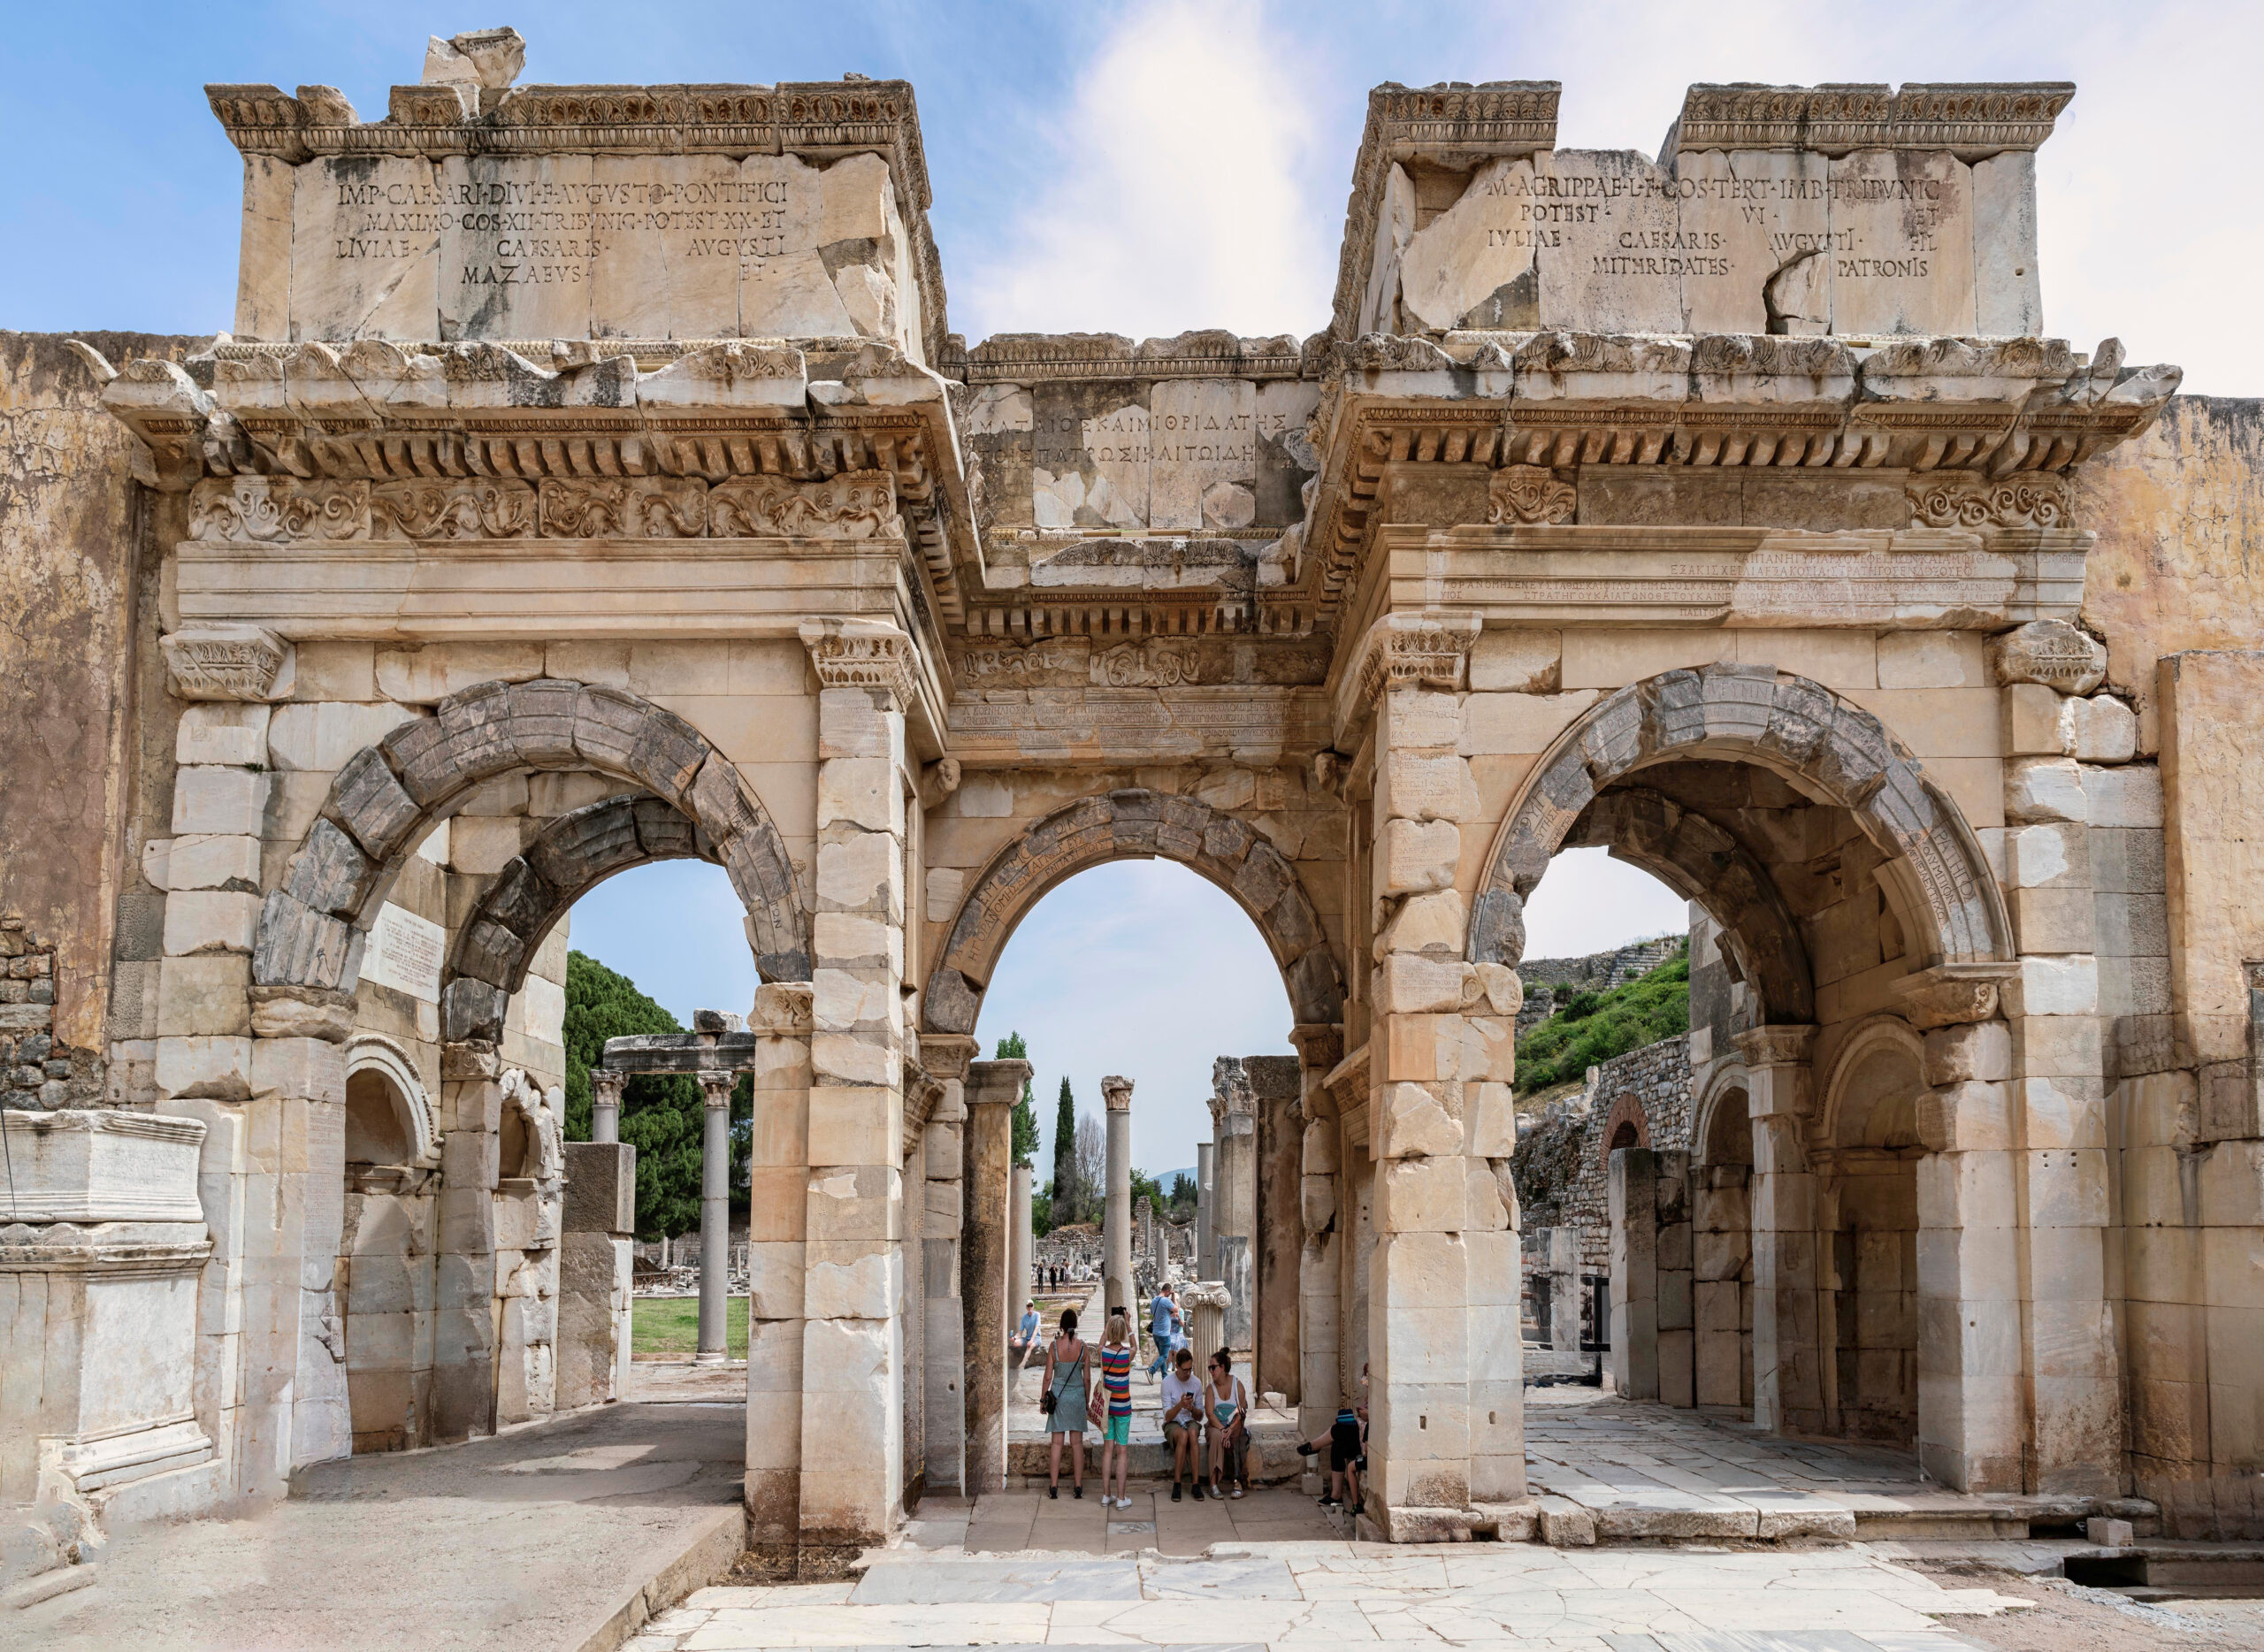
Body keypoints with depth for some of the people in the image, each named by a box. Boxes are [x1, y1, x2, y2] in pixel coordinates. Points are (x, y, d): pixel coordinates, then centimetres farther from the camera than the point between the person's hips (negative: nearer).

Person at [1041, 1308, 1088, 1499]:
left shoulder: (1054, 1346, -9)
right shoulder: (1082, 1347, -6)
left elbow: (1048, 1376, -5)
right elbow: (1087, 1377, 0)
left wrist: (1044, 1399, 7)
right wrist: (1087, 1400, 11)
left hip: (1058, 1395, -1)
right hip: (1077, 1395, 1)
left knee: (1057, 1442, 4)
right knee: (1077, 1443, 7)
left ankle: (1054, 1487, 4)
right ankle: (1079, 1487, 9)